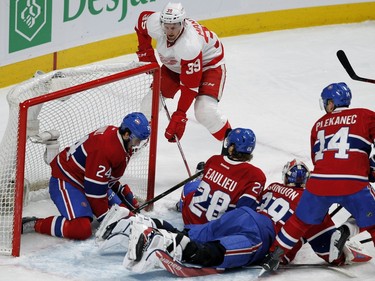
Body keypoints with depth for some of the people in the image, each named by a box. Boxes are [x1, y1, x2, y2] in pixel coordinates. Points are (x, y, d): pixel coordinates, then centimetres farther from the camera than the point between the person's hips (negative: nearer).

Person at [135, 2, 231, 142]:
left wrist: (180, 115, -36)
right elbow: (142, 18, -1)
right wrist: (145, 52, -2)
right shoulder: (154, 23, -29)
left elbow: (190, 85, -37)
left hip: (208, 64, -6)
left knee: (205, 111, -25)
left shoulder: (190, 45, -43)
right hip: (174, 65, 7)